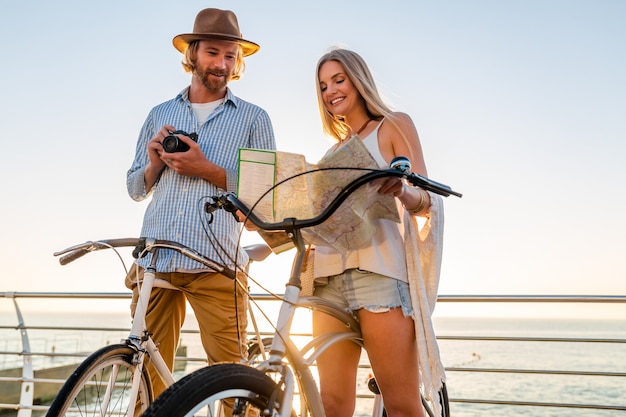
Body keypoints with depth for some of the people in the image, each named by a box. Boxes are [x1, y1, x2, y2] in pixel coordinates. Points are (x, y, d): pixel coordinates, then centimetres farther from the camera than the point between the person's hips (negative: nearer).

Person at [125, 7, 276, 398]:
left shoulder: (253, 118, 10)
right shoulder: (160, 114, 19)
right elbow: (136, 189, 21)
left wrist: (207, 170, -9)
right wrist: (154, 164, 0)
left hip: (216, 264, -3)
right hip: (154, 262, 3)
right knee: (146, 375, 4)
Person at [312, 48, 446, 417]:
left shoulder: (394, 125, 11)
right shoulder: (335, 151, 26)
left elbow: (426, 203, -1)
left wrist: (400, 190, -25)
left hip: (378, 269, -5)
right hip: (330, 275, 5)